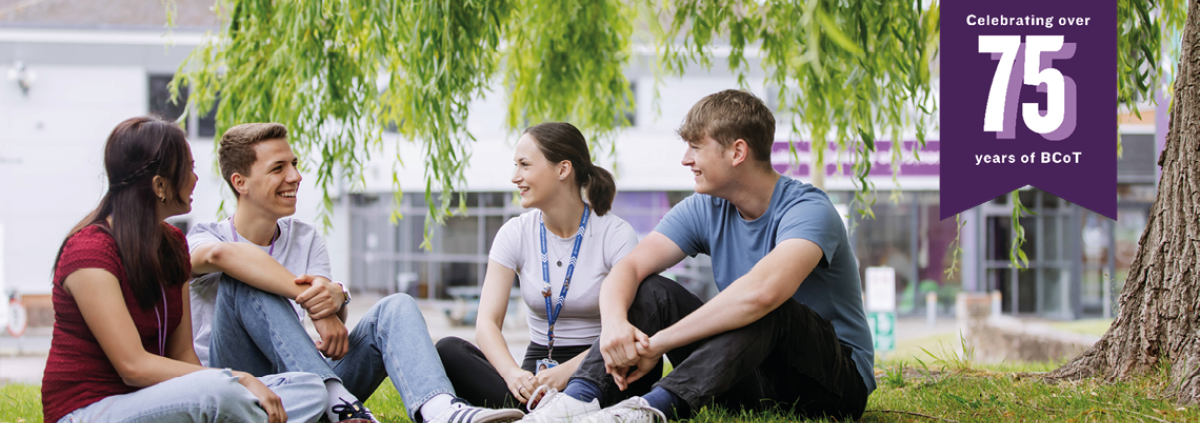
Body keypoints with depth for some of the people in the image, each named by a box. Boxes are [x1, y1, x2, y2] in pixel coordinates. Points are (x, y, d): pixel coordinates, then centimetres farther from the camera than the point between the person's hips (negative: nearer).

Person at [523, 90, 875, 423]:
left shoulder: (809, 210, -20)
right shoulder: (706, 210, 2)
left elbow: (760, 291, -39)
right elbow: (628, 268, -7)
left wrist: (658, 343, -36)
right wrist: (613, 321, -31)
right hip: (756, 381, 6)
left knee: (768, 309, -35)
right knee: (649, 292, -7)